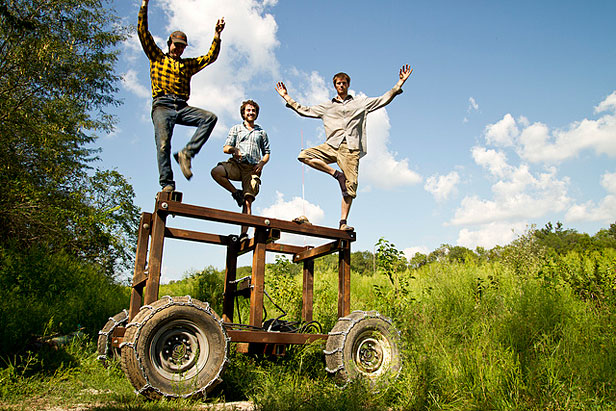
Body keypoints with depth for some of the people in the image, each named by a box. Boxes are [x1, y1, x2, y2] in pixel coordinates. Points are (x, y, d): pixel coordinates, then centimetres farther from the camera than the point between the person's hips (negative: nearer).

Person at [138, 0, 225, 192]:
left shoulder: (188, 64, 29)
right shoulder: (157, 57, 20)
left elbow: (210, 57, 27)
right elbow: (143, 32, 13)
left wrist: (217, 34, 19)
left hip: (182, 107, 3)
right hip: (162, 106, -3)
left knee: (210, 117, -22)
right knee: (163, 144, -21)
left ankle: (186, 154, -27)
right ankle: (167, 184, -22)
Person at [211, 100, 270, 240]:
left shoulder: (261, 132, 24)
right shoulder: (236, 129, 20)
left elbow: (266, 153, 22)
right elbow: (225, 148, 10)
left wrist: (262, 163, -1)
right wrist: (234, 149, -14)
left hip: (252, 168, 0)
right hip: (236, 164, 1)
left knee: (248, 201, -15)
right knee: (216, 172, -32)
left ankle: (244, 233, -19)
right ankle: (236, 192, -9)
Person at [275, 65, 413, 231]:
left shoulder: (360, 103, 20)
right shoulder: (327, 106, 25)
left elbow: (384, 99, 15)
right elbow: (303, 110, 25)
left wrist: (400, 83, 6)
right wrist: (286, 97, 23)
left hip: (351, 148, -2)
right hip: (332, 145, 2)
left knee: (350, 186, -13)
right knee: (304, 155, -22)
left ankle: (343, 222, -8)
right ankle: (336, 174, -11)